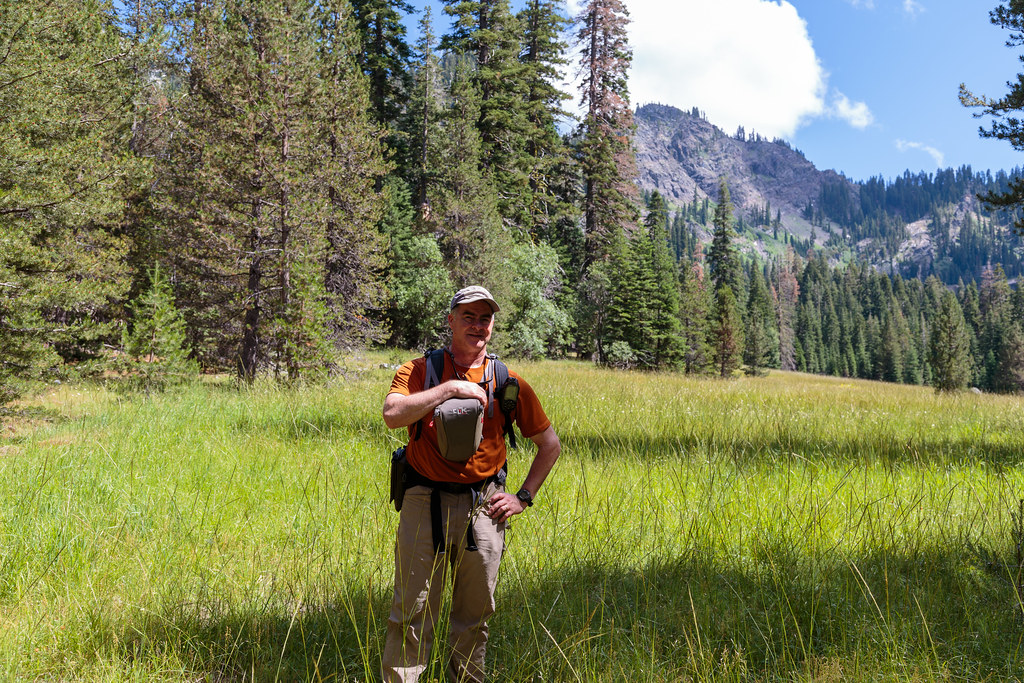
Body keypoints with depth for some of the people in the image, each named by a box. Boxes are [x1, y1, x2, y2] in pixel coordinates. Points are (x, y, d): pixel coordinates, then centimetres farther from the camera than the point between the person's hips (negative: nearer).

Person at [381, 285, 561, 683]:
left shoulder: (508, 382, 5)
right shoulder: (419, 371, 2)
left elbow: (550, 445, 12)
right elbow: (393, 415, -19)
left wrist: (523, 497, 4)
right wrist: (450, 387, -18)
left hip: (483, 509, 2)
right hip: (424, 505, -1)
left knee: (475, 617, 11)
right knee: (411, 614, 1)